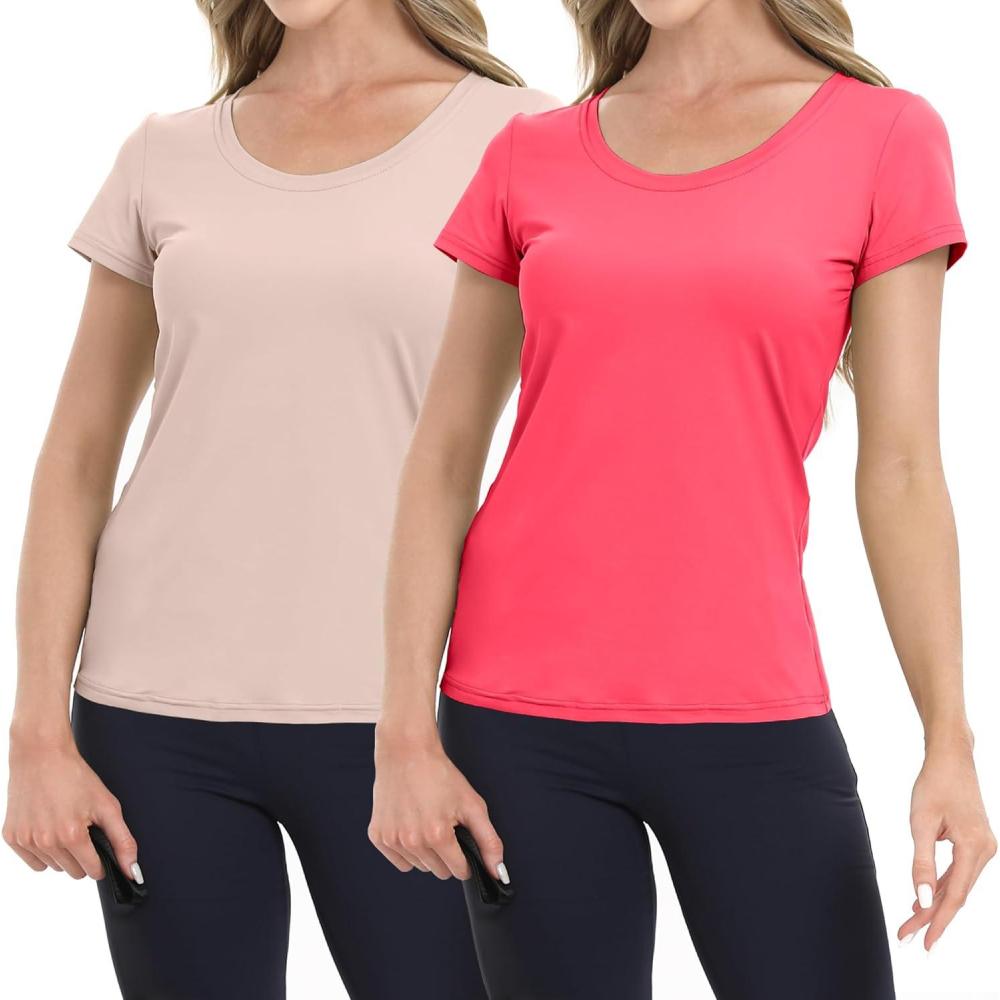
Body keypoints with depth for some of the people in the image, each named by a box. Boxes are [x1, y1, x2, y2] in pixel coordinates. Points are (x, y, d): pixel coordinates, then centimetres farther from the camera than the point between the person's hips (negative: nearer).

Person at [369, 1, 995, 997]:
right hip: (524, 724, 1)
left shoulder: (883, 137, 2)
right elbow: (443, 460, 6)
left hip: (751, 720, -1)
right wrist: (404, 731, -2)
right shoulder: (530, 158, 7)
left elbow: (901, 467, -1)